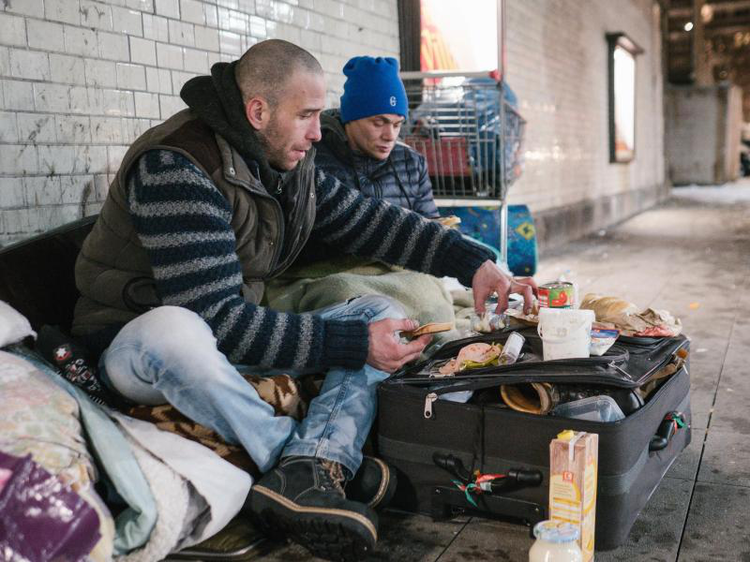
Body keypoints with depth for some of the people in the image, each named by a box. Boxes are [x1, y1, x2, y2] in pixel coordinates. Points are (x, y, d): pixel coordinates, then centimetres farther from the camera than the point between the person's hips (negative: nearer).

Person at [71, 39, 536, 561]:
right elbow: (216, 320, -29)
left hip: (236, 344, 7)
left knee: (382, 312, -6)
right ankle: (323, 461, -24)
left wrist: (474, 264, -4)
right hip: (137, 350, -7)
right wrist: (354, 344, -31)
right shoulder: (177, 167, -24)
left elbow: (371, 221, 8)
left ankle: (301, 475, -29)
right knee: (174, 331, -43)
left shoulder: (290, 164, 1)